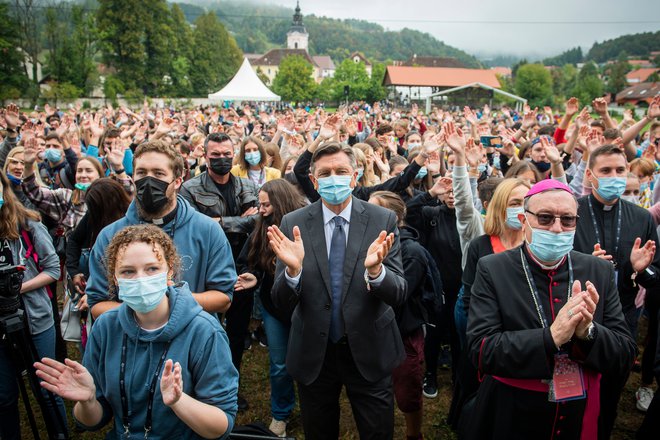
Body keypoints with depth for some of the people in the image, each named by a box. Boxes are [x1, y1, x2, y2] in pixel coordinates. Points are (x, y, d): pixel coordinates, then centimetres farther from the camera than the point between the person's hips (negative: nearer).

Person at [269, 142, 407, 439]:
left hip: (369, 351, 0)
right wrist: (293, 270, -30)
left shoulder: (382, 221, -9)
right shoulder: (293, 224, -8)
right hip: (313, 353, 1)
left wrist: (375, 270, -32)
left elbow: (398, 295, -11)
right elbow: (280, 301, -8)